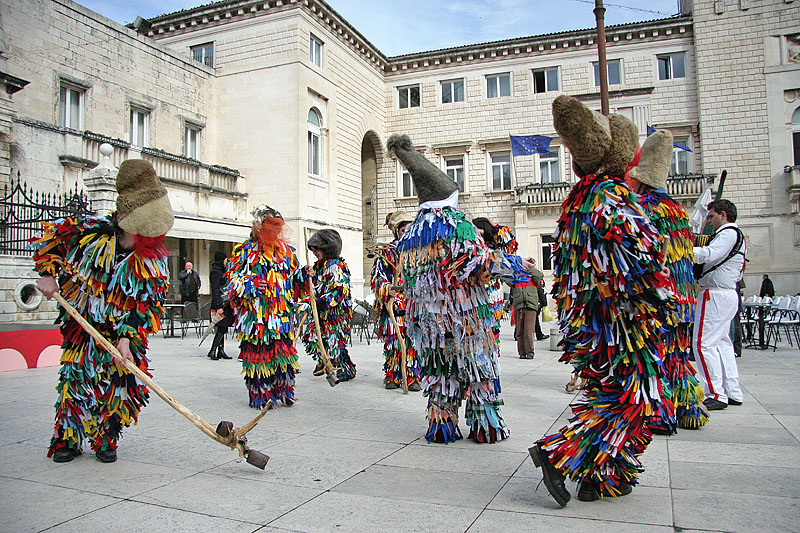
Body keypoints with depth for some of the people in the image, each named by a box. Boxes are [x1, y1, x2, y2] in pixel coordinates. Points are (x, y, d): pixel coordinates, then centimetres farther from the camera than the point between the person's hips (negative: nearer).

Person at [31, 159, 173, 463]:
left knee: (119, 385, -1)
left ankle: (106, 441, 19)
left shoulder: (154, 262, -13)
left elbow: (148, 306, -13)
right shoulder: (90, 231, -13)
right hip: (82, 325, 0)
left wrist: (127, 338, -22)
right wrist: (48, 274, -5)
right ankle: (68, 439, 22)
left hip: (124, 332, 0)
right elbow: (48, 238, 3)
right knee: (76, 378, 2)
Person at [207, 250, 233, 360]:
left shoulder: (221, 271, 17)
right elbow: (215, 290, -18)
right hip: (220, 304, -9)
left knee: (223, 328, 9)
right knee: (222, 328, -10)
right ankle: (213, 350, -6)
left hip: (225, 304, 9)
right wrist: (218, 306, -23)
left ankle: (221, 351, 12)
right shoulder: (216, 272, -12)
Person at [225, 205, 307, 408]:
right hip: (255, 314, -3)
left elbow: (296, 283, 23)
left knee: (284, 352, 2)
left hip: (283, 315, 4)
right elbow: (232, 281, 2)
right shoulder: (244, 251, 4)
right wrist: (250, 285, -15)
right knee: (258, 354, -2)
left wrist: (304, 275, 2)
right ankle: (259, 396, 11)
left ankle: (284, 392, 17)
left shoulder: (287, 251, 17)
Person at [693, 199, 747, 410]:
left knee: (703, 343, -11)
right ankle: (733, 393, 17)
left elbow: (710, 255, -24)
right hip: (727, 295, 11)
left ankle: (717, 395, -9)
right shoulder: (734, 235, 24)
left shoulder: (729, 233, -9)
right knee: (722, 342, 13)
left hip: (716, 295, -11)